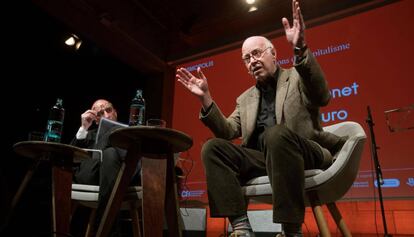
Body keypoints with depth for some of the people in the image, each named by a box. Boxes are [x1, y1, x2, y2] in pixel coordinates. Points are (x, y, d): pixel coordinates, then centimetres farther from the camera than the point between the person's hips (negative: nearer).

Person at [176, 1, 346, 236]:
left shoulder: (297, 77, 9)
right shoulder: (245, 99, 22)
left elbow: (322, 97, -14)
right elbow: (227, 132, 10)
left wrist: (301, 50, -29)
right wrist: (206, 98, -2)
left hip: (305, 155, -4)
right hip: (262, 158, 4)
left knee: (277, 133, -36)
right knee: (212, 148, -17)